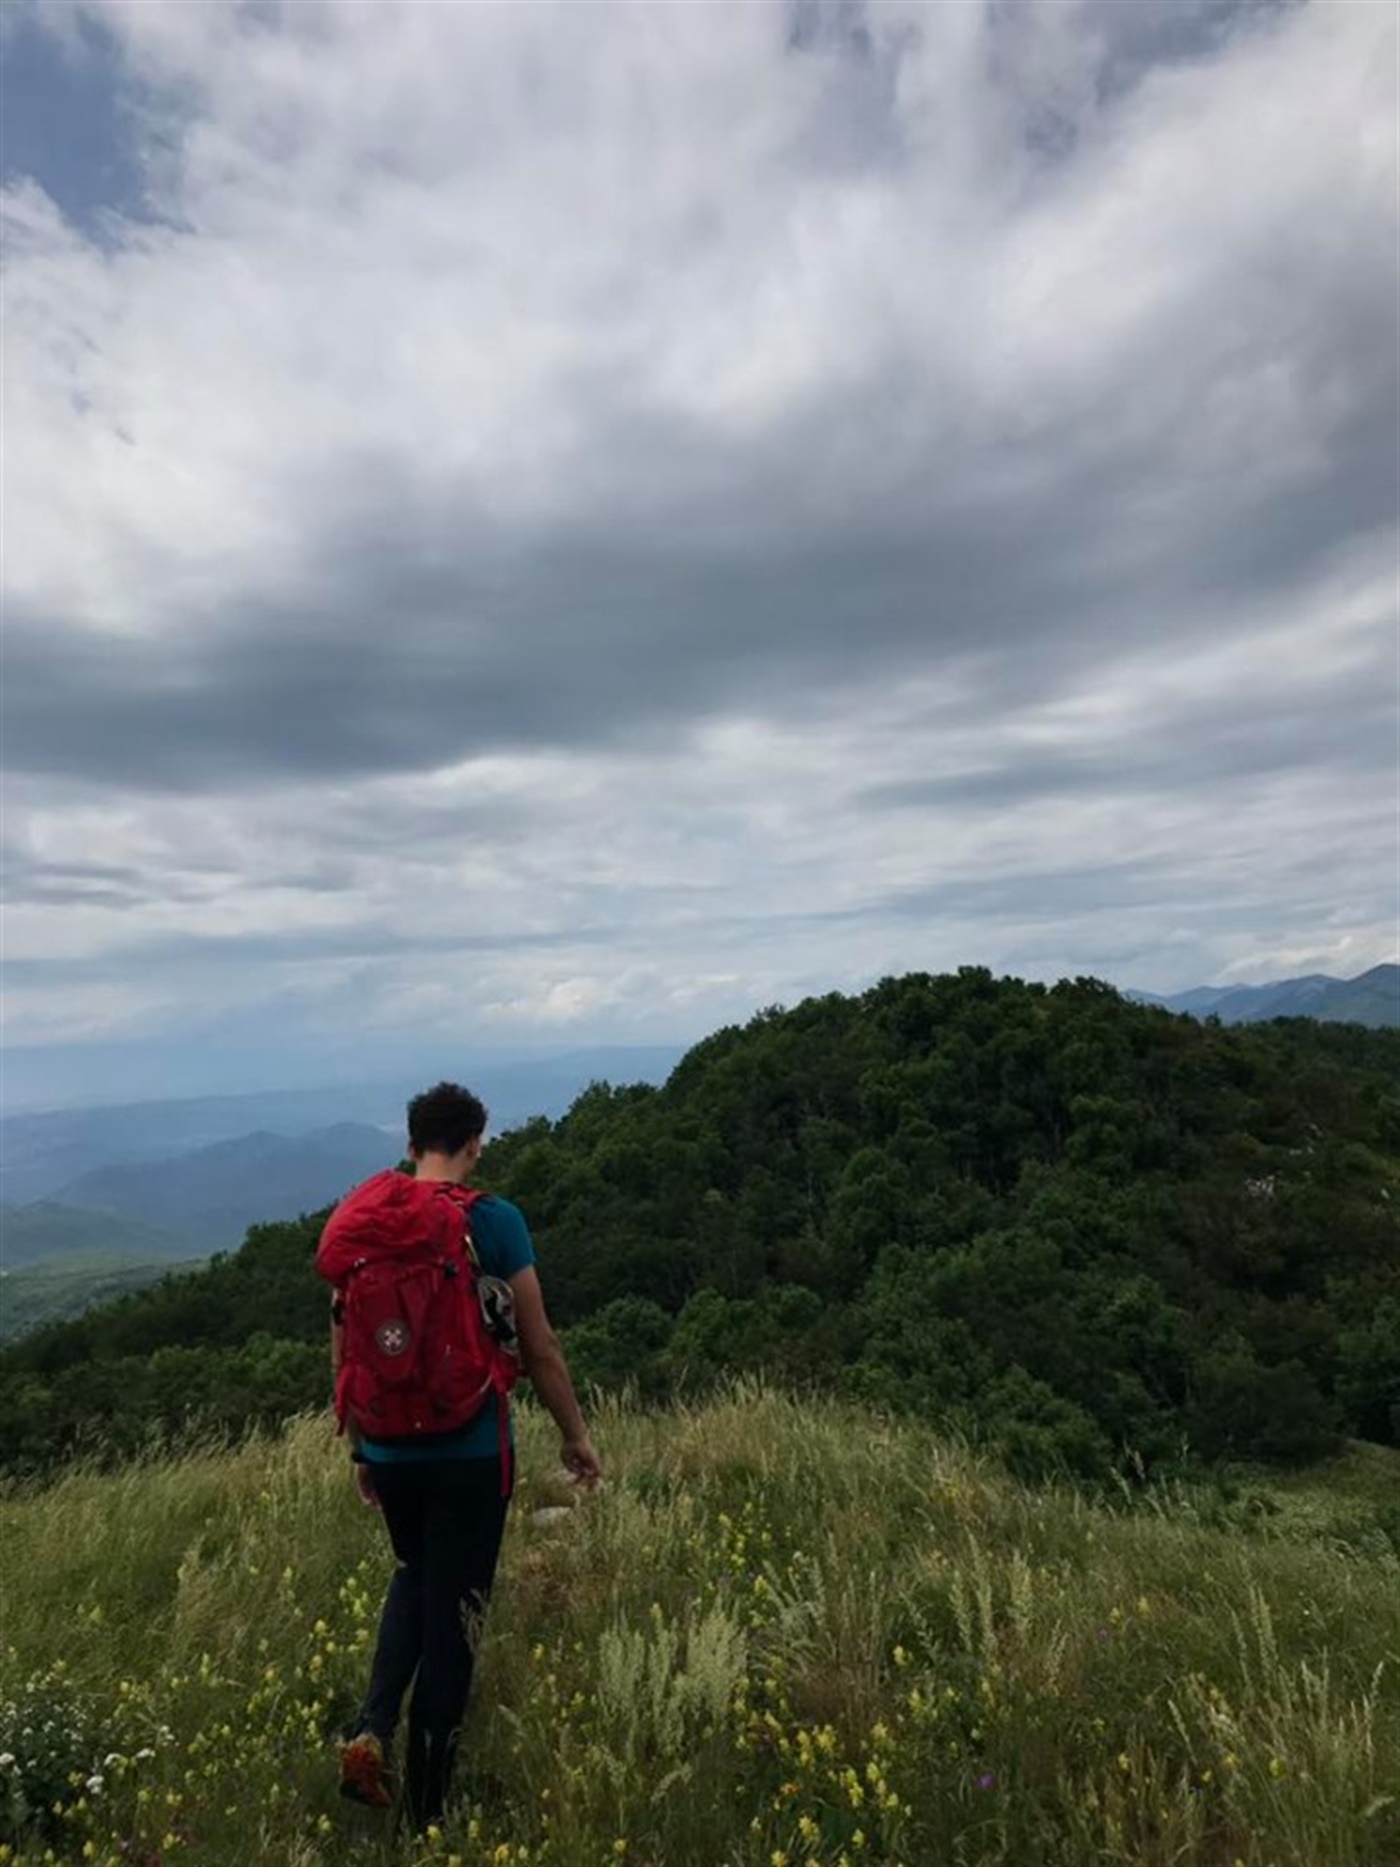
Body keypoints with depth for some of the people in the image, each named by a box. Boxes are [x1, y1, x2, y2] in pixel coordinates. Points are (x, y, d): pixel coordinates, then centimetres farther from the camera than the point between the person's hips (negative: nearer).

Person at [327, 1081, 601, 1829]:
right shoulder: (495, 1220, -13)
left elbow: (343, 1349, 7)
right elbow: (539, 1346, -9)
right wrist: (575, 1433, 5)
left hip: (390, 1452, 4)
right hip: (470, 1453, -4)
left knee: (415, 1579, 30)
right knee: (452, 1614, 12)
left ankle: (372, 1730, 16)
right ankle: (425, 1809, 25)